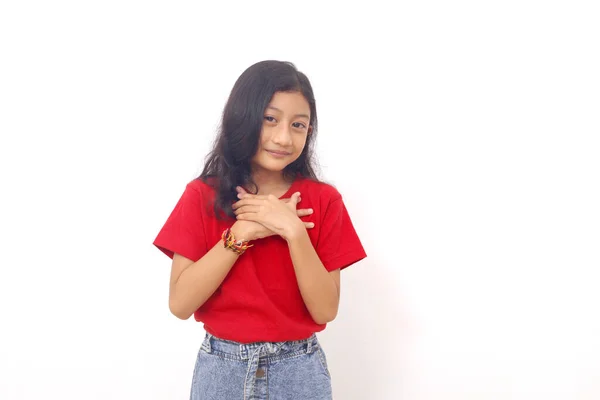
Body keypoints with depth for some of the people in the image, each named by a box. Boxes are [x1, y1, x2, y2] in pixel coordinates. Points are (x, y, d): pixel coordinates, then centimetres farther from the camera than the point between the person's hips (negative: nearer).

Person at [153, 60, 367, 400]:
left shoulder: (323, 200, -6)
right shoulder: (202, 196, -5)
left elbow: (325, 309, -11)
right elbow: (180, 303, -12)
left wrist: (293, 230, -21)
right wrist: (242, 232, -19)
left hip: (299, 371, 0)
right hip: (220, 370, 0)